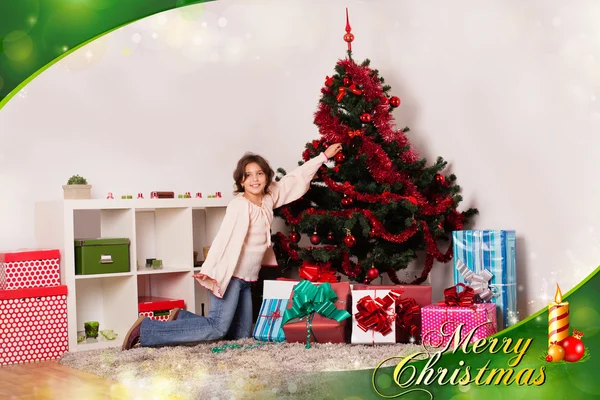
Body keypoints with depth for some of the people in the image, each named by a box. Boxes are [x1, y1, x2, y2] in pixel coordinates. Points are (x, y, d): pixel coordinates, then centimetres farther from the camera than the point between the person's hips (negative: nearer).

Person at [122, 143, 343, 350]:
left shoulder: (269, 198, 7)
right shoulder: (240, 206, -16)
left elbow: (296, 178, 17)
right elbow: (225, 238, -24)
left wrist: (323, 156, 21)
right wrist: (210, 272, -31)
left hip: (246, 279, 8)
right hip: (229, 275, -8)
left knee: (241, 335, 6)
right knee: (218, 328, -20)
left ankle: (182, 318, 15)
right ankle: (146, 330, -15)